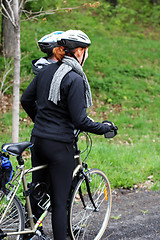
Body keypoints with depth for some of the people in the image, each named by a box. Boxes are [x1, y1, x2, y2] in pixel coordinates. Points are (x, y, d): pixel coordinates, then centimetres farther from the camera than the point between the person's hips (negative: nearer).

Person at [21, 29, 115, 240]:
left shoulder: (46, 71, 6)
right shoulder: (75, 79, -17)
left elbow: (26, 100, 16)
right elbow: (80, 121, -19)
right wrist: (105, 128, -3)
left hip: (38, 140, 7)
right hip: (60, 145, -7)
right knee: (59, 201, 0)